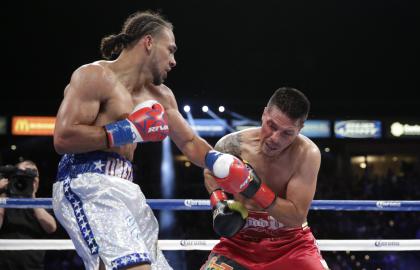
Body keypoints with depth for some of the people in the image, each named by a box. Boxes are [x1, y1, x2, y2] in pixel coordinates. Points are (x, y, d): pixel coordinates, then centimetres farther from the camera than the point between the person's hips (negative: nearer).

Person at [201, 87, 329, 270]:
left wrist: (255, 188, -33)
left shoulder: (307, 154, -21)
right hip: (241, 240, 2)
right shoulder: (234, 144, -14)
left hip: (291, 242, -1)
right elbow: (210, 172, 11)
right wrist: (219, 203, -7)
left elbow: (297, 217, -24)